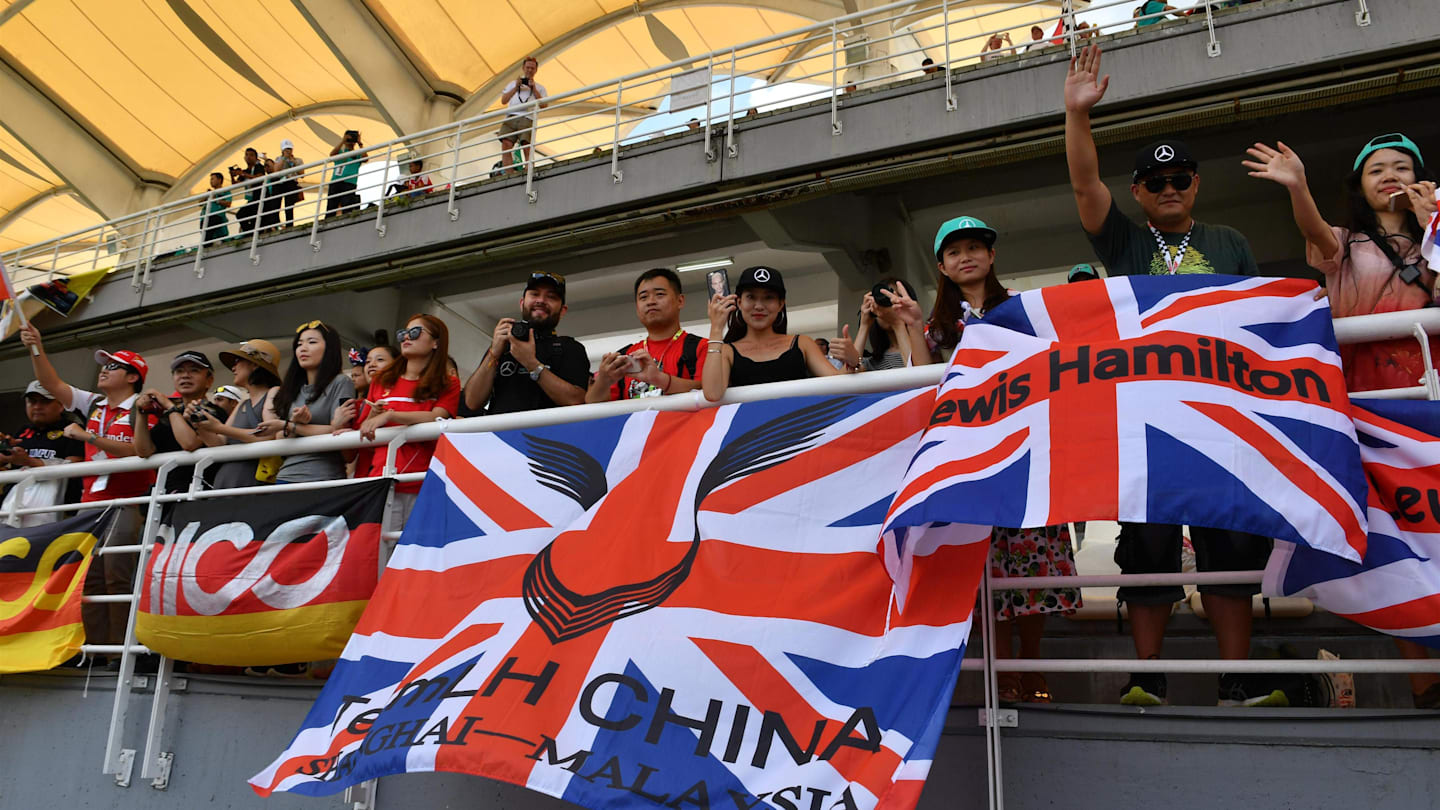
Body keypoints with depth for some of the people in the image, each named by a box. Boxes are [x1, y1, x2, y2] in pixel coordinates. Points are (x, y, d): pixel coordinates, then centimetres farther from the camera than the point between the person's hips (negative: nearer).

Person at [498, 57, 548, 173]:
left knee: (527, 148, -20)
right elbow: (503, 101, 17)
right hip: (511, 118, 2)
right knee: (506, 145, -18)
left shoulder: (539, 87, 25)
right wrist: (516, 88, 9)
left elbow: (544, 105, 9)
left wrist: (534, 90, 4)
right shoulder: (513, 84, 30)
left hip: (528, 119, -2)